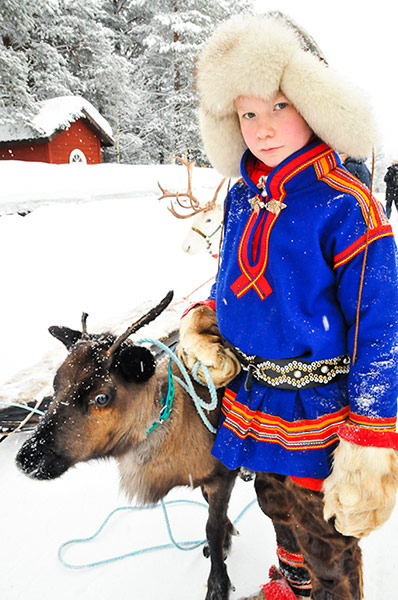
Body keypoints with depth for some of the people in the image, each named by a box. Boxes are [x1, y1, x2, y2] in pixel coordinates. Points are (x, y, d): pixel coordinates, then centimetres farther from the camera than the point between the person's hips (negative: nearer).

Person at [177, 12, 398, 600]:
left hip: (318, 413, -6)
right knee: (279, 508, 31)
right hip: (252, 404, 7)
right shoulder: (241, 199, 0)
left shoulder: (346, 208, -19)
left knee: (327, 542, 18)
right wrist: (202, 321, -4)